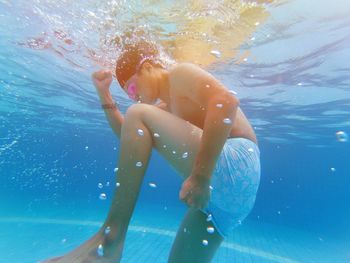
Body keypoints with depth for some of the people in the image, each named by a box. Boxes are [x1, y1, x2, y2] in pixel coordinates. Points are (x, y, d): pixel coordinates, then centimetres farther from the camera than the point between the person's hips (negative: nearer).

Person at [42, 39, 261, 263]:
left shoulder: (179, 72, 1)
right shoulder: (168, 108, 26)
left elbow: (226, 100, -19)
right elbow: (129, 136, 26)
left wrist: (201, 176, -26)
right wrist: (104, 94, 22)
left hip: (236, 168, -9)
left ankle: (111, 238, -15)